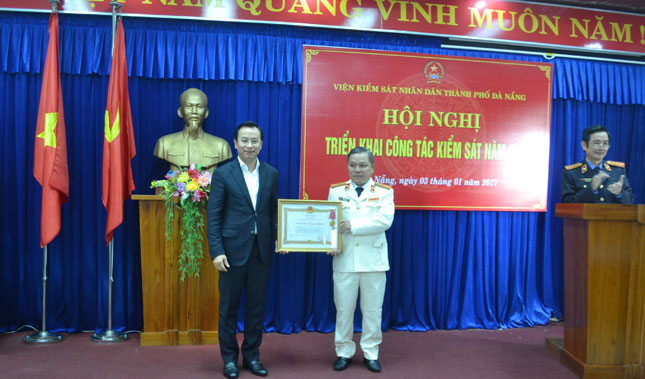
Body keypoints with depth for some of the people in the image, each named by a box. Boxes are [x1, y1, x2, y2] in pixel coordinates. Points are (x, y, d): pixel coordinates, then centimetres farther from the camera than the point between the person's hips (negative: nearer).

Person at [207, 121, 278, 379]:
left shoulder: (271, 174, 7)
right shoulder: (223, 174, -3)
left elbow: (274, 211, 10)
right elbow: (213, 216, -6)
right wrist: (216, 251, -12)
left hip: (261, 250, 3)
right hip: (233, 249, -3)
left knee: (256, 306, 12)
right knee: (229, 306, 8)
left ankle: (252, 355, 28)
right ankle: (229, 358, 25)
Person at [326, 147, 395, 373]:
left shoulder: (384, 192, 2)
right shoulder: (336, 191, 7)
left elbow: (385, 220, -13)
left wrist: (353, 226, -20)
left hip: (373, 260, -1)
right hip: (344, 260, 1)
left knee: (373, 310, 9)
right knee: (343, 309, 9)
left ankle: (370, 353, 25)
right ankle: (344, 352, 26)